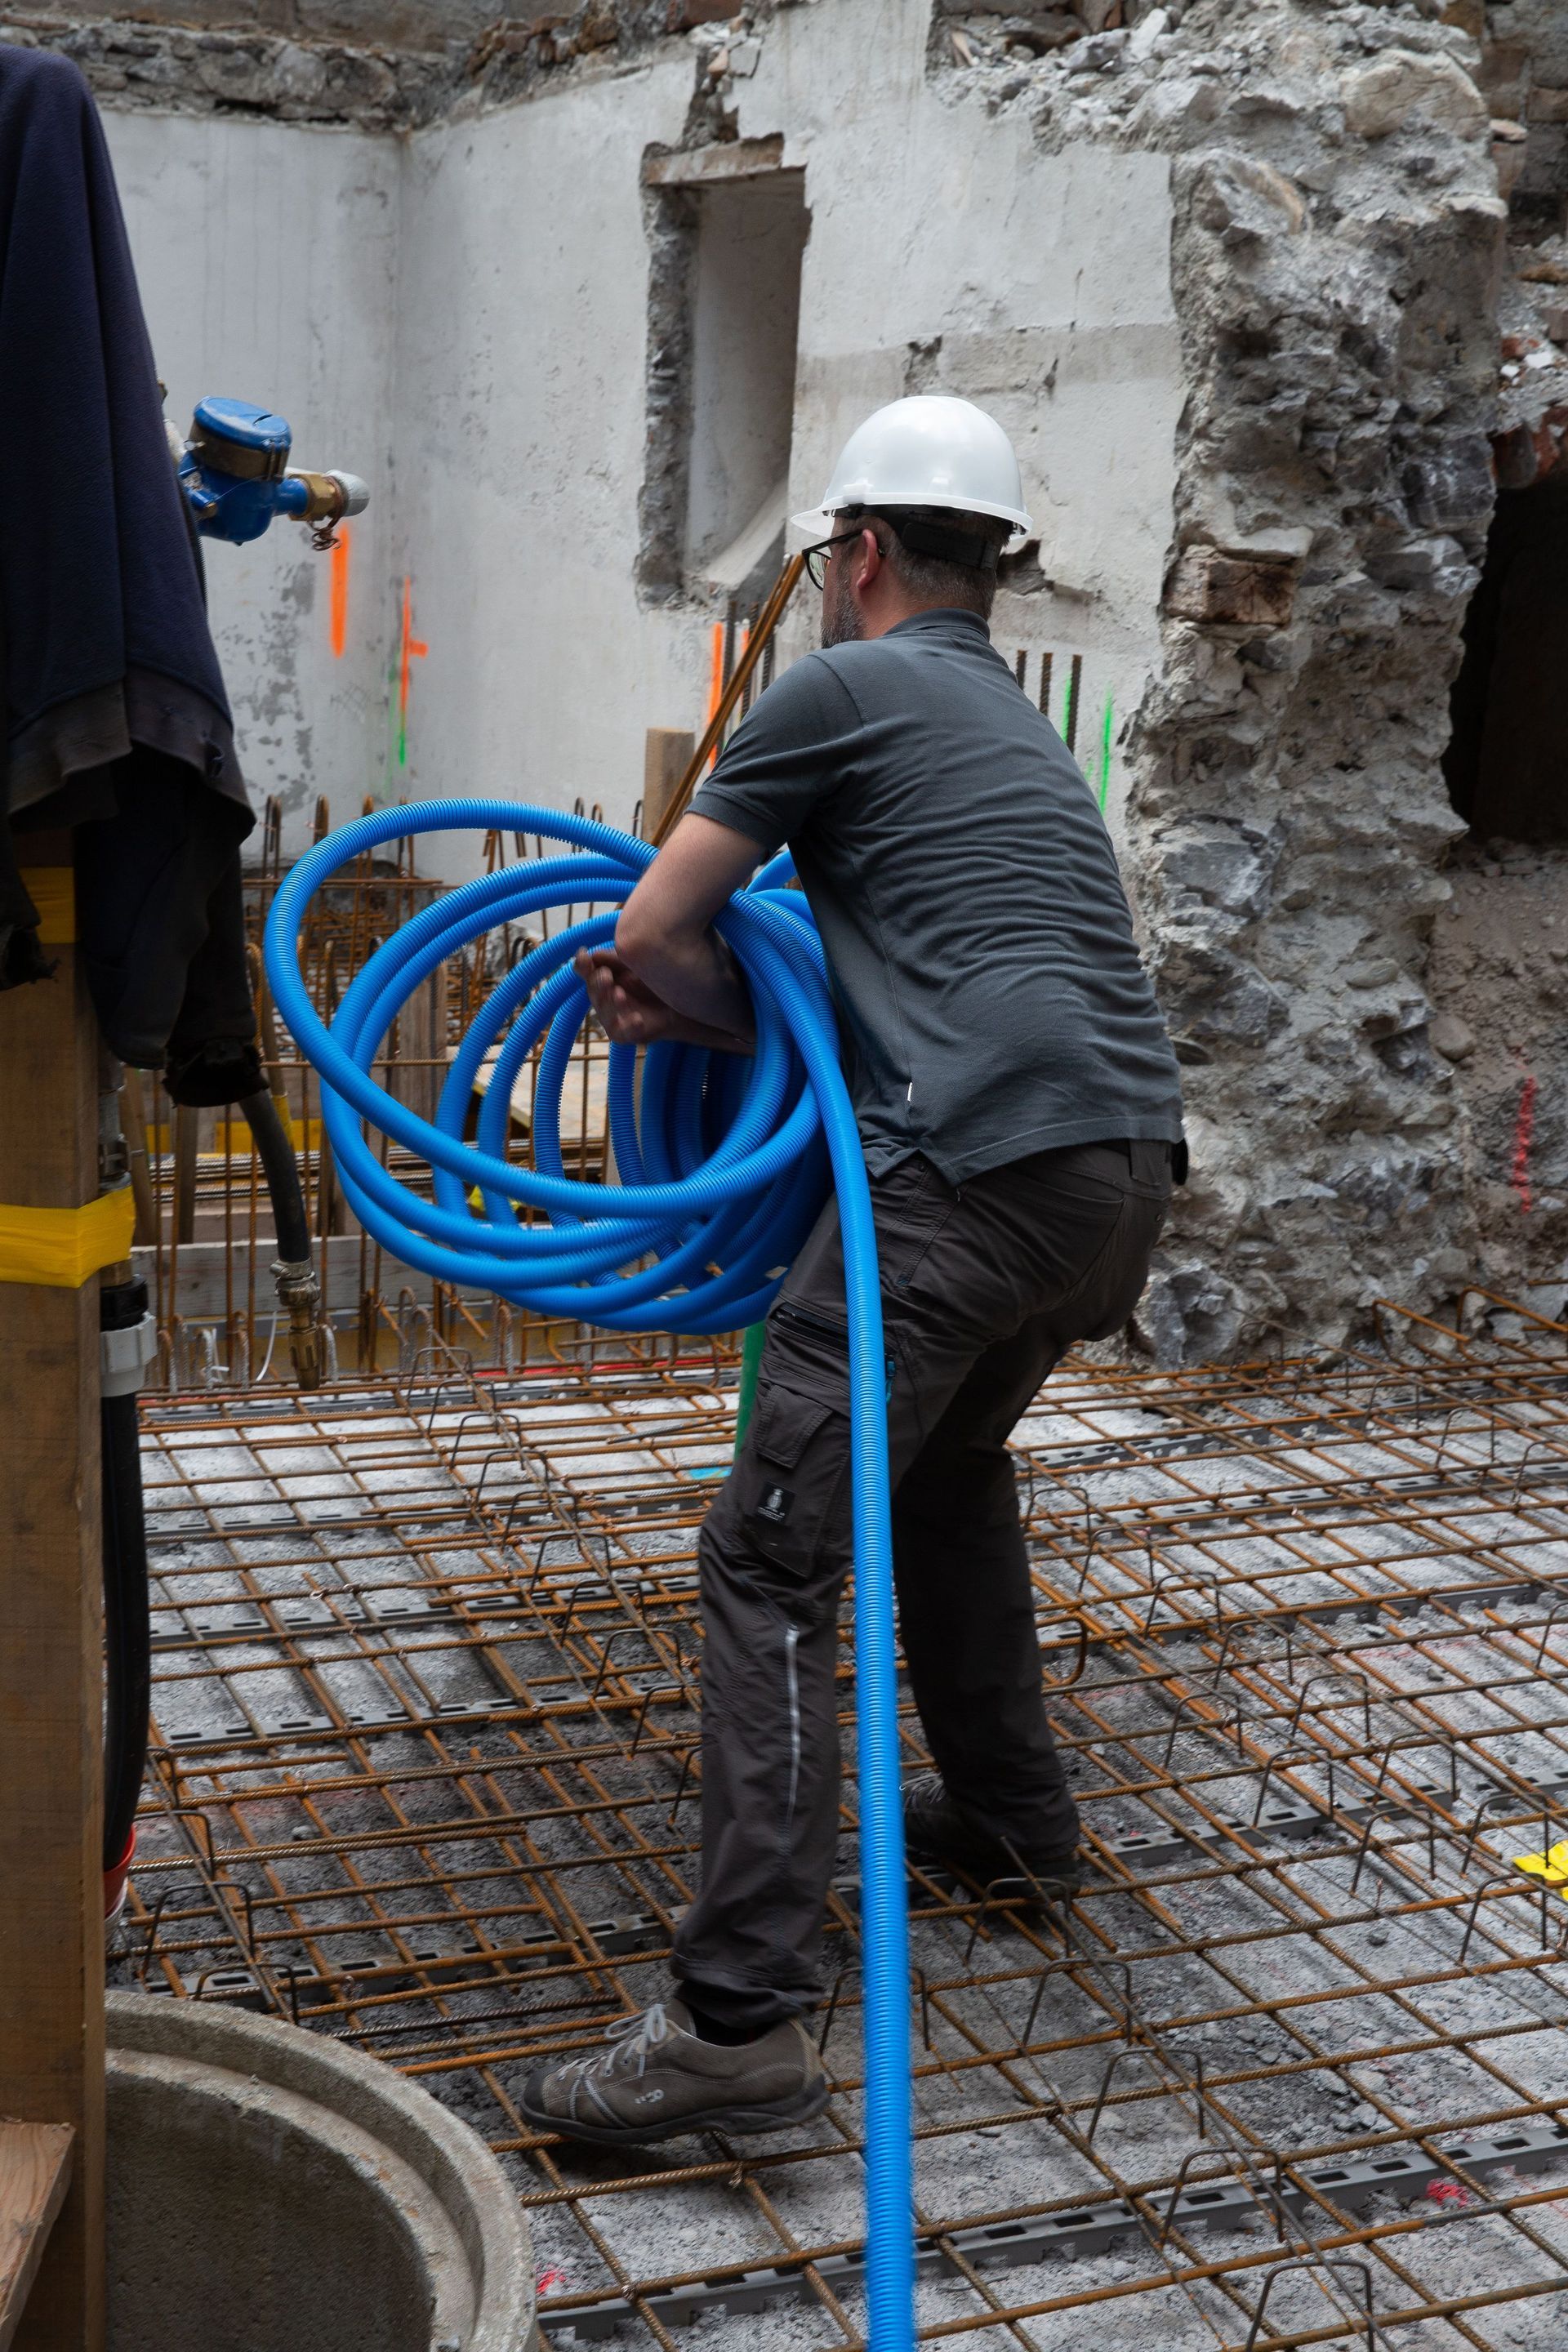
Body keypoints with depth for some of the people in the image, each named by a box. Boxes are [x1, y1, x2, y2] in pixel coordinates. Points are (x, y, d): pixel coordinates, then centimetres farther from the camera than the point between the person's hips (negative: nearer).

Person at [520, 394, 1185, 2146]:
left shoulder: (844, 690, 2)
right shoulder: (1020, 726, 28)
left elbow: (649, 927, 2)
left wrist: (733, 1016, 19)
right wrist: (719, 997, 20)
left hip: (979, 1170, -9)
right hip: (1128, 1163, 9)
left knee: (771, 1558, -7)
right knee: (949, 1460, 31)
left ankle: (738, 2018, -11)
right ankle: (1010, 1815, 40)